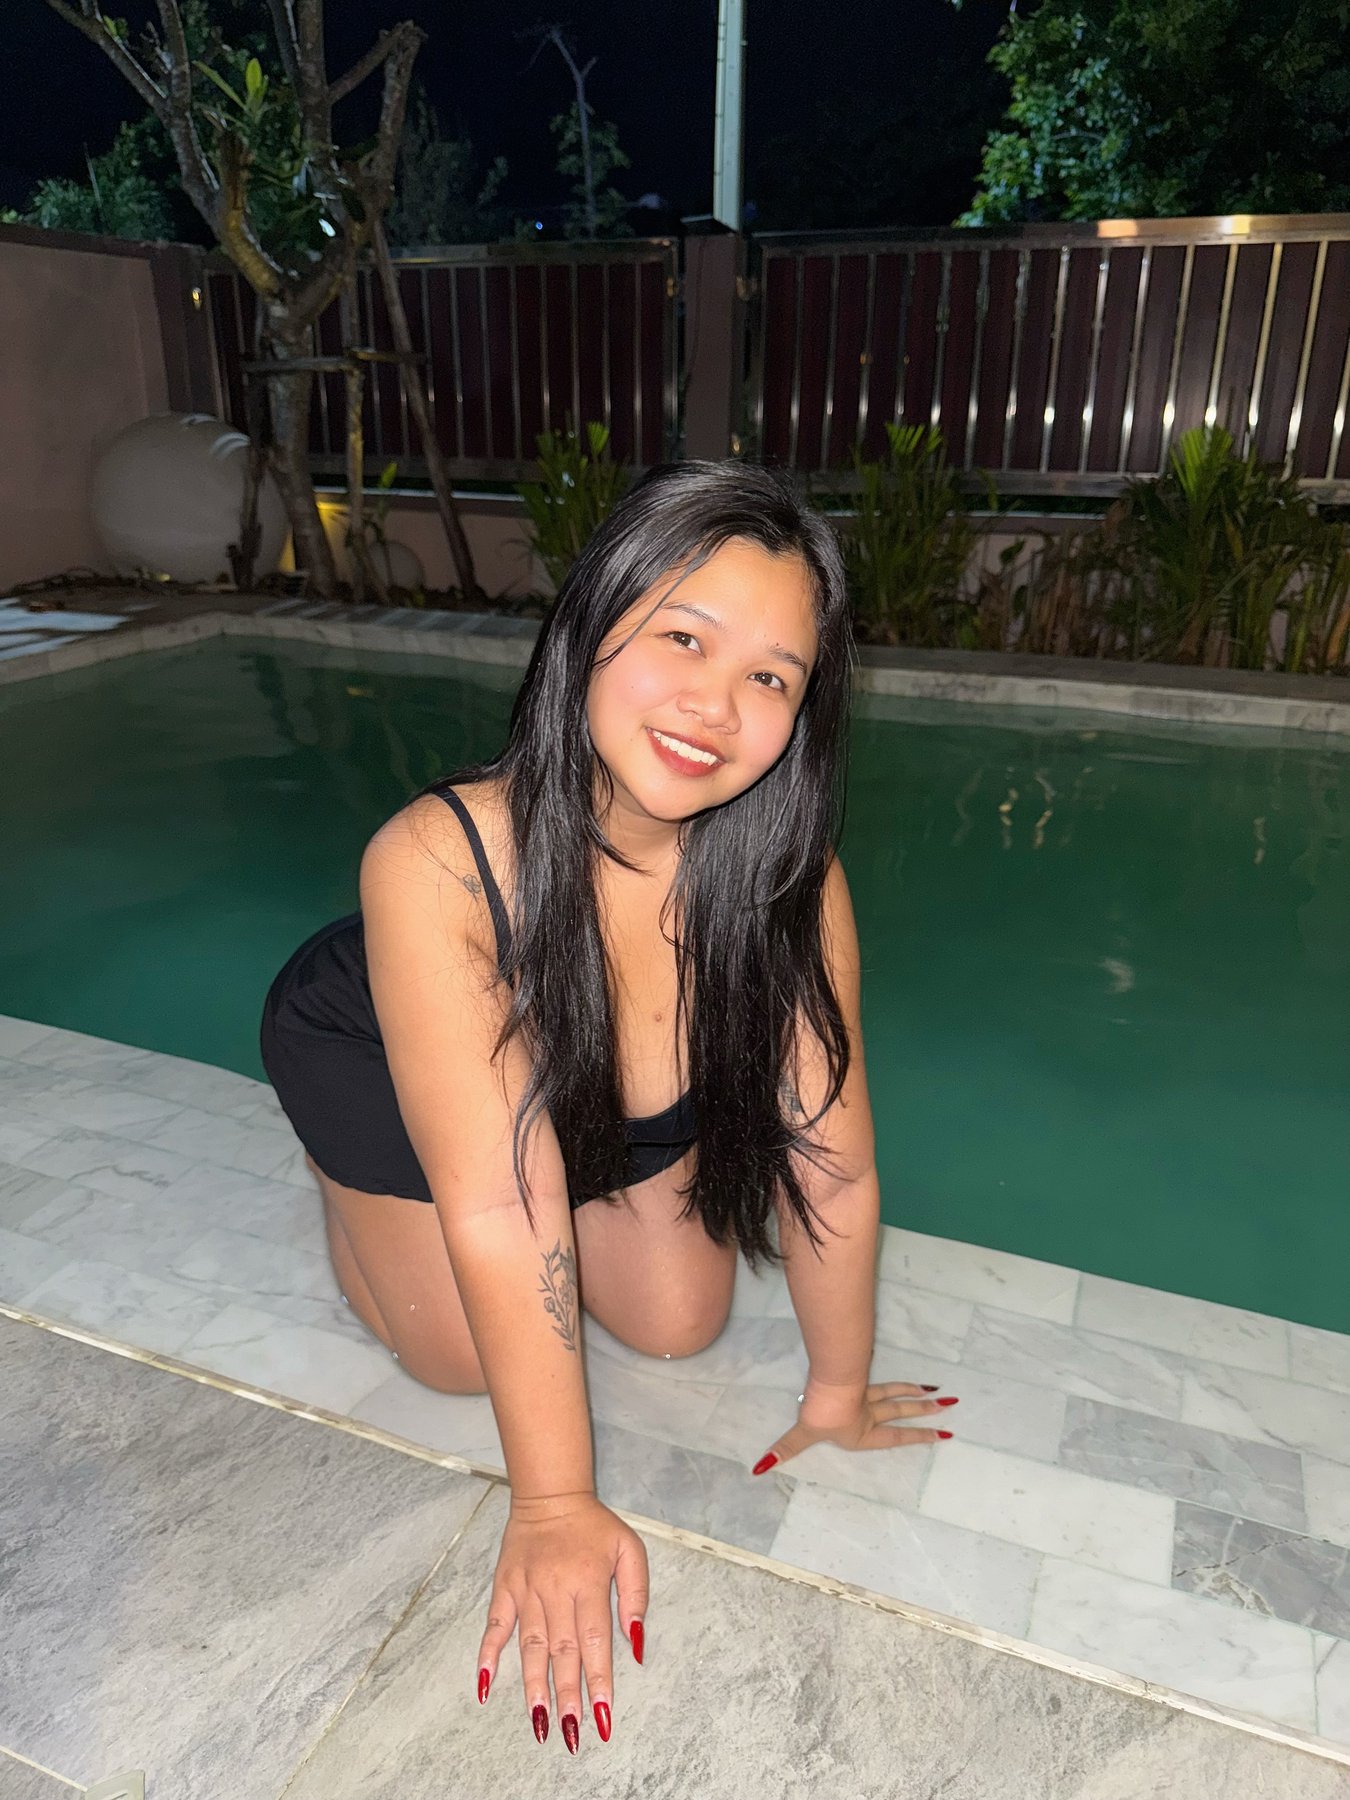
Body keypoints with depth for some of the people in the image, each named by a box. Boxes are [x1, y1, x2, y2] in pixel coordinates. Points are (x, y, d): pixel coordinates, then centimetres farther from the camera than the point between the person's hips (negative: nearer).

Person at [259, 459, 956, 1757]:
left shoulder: (788, 879, -33)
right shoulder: (435, 862, -42)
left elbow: (830, 1168, -24)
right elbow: (499, 1210, -38)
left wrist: (837, 1397, -12)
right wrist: (554, 1506, -29)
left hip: (618, 1100, 3)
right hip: (377, 1063, -2)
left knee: (680, 1324, 7)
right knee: (459, 1356, 3)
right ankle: (347, 1187, 31)